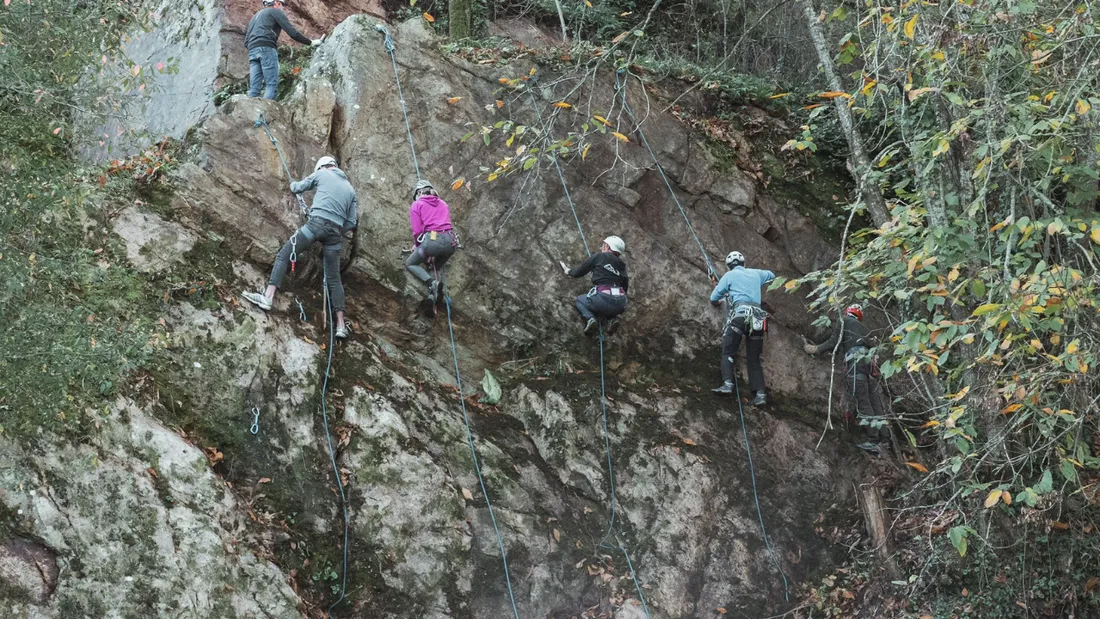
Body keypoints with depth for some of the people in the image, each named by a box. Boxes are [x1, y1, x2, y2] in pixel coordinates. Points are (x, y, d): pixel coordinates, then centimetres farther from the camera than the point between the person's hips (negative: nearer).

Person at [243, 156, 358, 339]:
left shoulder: (321, 174, 14)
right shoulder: (350, 189, 24)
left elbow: (297, 188, 24)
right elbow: (352, 222, 18)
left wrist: (293, 184, 47)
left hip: (317, 223, -4)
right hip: (336, 232, 4)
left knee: (284, 255, 2)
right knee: (334, 278, 9)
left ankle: (268, 296, -15)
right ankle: (341, 325, 4)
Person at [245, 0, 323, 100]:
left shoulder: (255, 16, 33)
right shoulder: (276, 11, 11)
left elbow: (246, 42, 26)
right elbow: (292, 32, 0)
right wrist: (311, 42, 6)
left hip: (252, 50, 7)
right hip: (266, 48, -7)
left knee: (254, 88, -2)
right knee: (271, 85, -10)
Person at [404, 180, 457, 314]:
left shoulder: (416, 205, 9)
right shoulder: (443, 204, 23)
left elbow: (417, 230, 0)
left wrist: (416, 245, 21)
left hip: (431, 240, -5)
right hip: (450, 241, 5)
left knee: (410, 264, 20)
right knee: (439, 265, 34)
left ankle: (431, 282, -7)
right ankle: (439, 287, 4)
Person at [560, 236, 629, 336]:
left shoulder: (598, 257, 7)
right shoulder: (621, 265, 19)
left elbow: (578, 272, 15)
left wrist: (568, 271, 36)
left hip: (604, 298, -5)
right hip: (620, 305, 5)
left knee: (580, 300, 25)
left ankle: (589, 318, -2)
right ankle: (611, 319, 6)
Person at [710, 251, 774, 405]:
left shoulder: (729, 275, 11)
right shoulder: (756, 273, 22)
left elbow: (714, 298, 13)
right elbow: (772, 275, 44)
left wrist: (717, 302, 35)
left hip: (739, 315, -4)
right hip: (758, 318, 4)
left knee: (728, 353, 1)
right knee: (754, 359, 8)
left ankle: (727, 384, -19)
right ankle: (760, 393, -3)